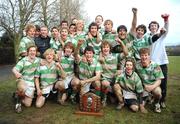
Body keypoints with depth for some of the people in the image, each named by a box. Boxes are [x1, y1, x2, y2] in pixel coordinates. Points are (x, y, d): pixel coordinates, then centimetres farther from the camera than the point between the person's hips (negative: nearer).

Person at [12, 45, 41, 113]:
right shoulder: (23, 60, -8)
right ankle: (18, 95, -5)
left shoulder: (38, 60, 2)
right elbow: (14, 69, -19)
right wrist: (16, 73, -42)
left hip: (31, 83, 3)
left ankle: (19, 100, 30)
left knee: (28, 104, -2)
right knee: (22, 89, -41)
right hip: (22, 80, -3)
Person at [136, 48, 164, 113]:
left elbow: (159, 80, -15)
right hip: (143, 85, 1)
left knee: (157, 92, -35)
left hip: (153, 85, -1)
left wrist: (152, 87, -33)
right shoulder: (137, 65, -11)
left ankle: (156, 104, 0)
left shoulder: (155, 65, -16)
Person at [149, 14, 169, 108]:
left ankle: (162, 100, 20)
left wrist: (166, 20, -33)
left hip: (162, 62, 0)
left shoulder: (162, 36, 7)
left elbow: (166, 30, -15)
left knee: (163, 83, 4)